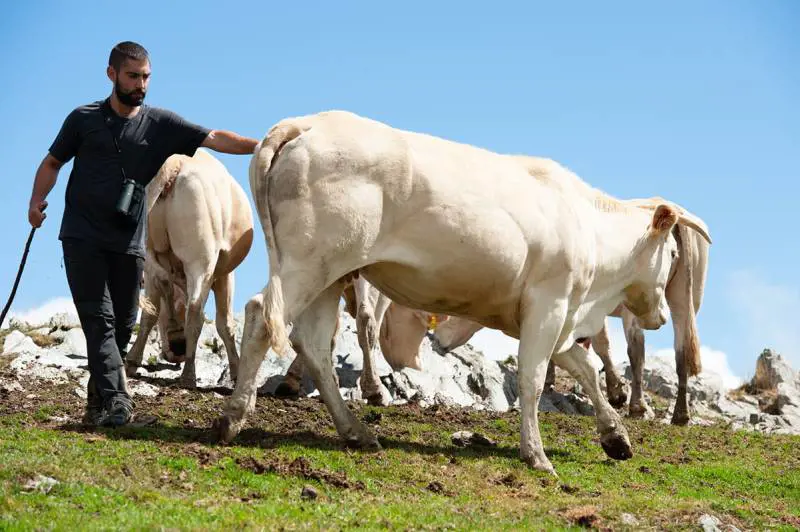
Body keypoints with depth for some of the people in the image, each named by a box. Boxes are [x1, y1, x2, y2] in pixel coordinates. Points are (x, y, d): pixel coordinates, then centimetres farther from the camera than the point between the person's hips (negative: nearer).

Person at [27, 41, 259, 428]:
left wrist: (262, 146, -16)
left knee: (122, 324, 6)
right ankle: (115, 401, -21)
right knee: (98, 319, -12)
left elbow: (214, 138, -4)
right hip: (82, 237, -2)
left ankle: (99, 404, 19)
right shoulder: (84, 119, 4)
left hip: (128, 243, 3)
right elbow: (53, 163, 12)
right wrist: (37, 201, -4)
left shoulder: (160, 124, 5)